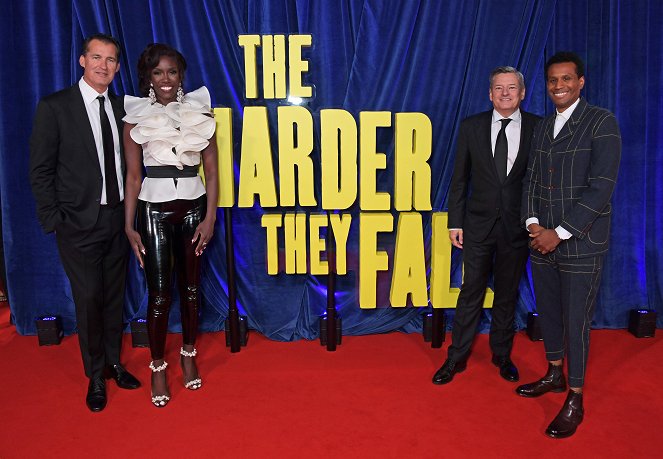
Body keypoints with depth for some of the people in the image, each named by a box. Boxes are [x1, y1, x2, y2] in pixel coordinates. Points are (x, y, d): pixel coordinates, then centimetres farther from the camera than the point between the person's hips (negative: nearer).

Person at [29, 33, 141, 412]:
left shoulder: (121, 107, 7)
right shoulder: (54, 107, -6)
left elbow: (126, 163, 10)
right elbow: (41, 170, -5)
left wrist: (130, 211, 2)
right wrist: (54, 220, -8)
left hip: (117, 219, 4)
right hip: (80, 223, -4)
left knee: (115, 296, 15)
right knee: (89, 300, 2)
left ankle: (114, 363, 32)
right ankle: (96, 377, 21)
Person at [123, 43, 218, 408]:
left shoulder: (199, 113, 2)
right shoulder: (136, 116, -1)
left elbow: (211, 172, 1)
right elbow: (133, 175, -2)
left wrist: (210, 218, -5)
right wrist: (129, 226, -5)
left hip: (192, 208, 2)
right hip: (153, 210, -1)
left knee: (190, 286, 11)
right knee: (159, 293, 1)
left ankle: (189, 355, 31)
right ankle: (158, 367, 20)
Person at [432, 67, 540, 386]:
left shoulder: (537, 128, -1)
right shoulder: (471, 126, 1)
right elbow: (459, 178, 3)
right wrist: (455, 222, -1)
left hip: (517, 226, 0)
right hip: (479, 224, 0)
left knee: (508, 294, 14)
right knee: (471, 292, 5)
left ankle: (502, 355, 31)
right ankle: (457, 357, 20)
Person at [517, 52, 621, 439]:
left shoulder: (602, 122, -8)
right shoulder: (543, 127, 12)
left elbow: (601, 188, -15)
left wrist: (560, 233, -16)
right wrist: (533, 223, -4)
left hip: (581, 244, -6)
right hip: (543, 241, 6)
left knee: (576, 320, 1)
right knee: (548, 312, 16)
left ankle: (575, 400, 17)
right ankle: (555, 375, 36)